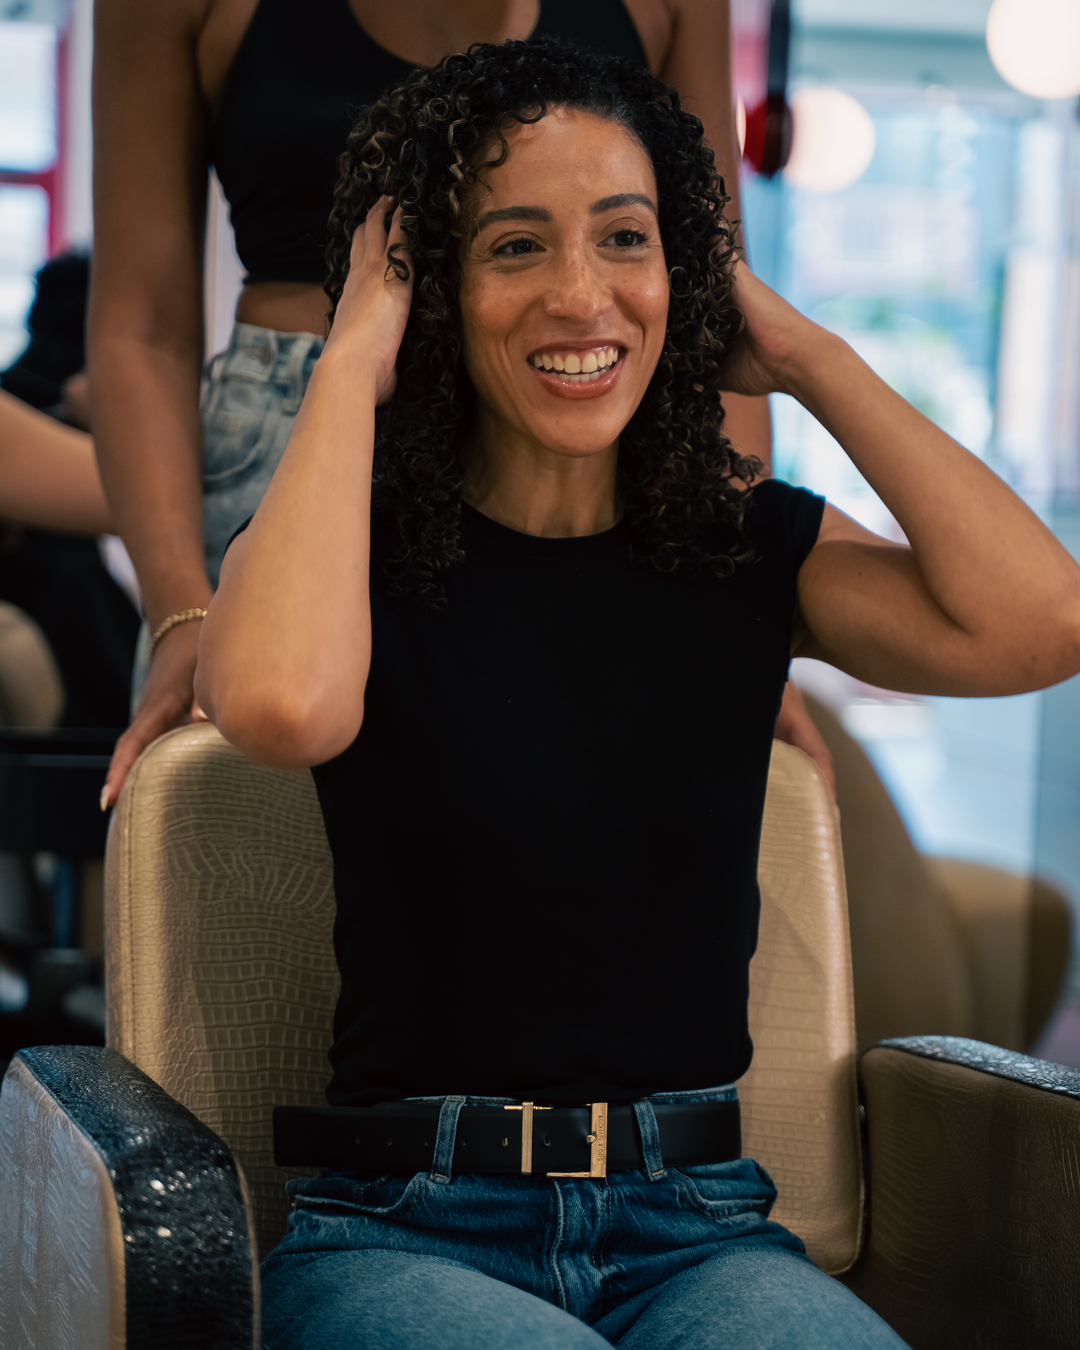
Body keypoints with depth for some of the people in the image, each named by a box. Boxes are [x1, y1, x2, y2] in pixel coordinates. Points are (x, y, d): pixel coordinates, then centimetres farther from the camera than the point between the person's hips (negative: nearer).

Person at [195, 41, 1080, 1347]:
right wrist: (349, 368, -11)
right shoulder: (350, 549, 1)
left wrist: (808, 356, 0)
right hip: (407, 1234, -2)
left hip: (697, 1231, 2)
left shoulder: (750, 549, 9)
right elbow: (284, 702, -25)